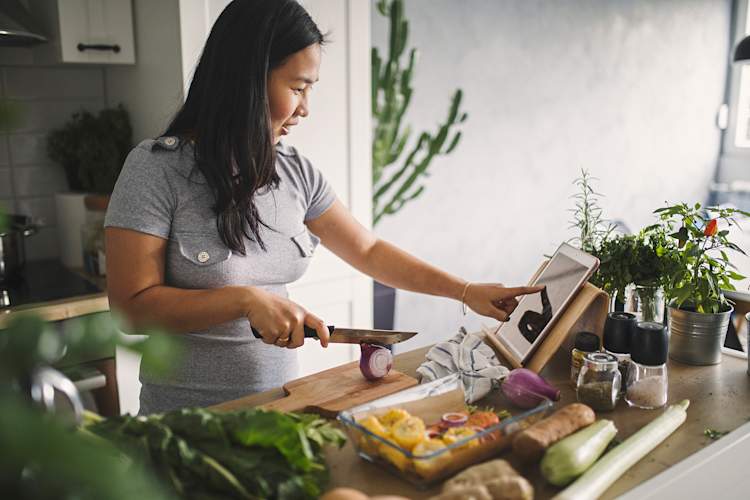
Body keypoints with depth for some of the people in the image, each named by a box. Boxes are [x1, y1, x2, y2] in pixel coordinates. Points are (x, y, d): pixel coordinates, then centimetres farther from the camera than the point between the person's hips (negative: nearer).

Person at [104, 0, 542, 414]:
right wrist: (247, 300, -27)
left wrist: (466, 291, 1)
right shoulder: (157, 168, -16)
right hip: (188, 418, -4)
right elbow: (132, 306, -17)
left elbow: (370, 252, 6)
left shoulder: (295, 171, -1)